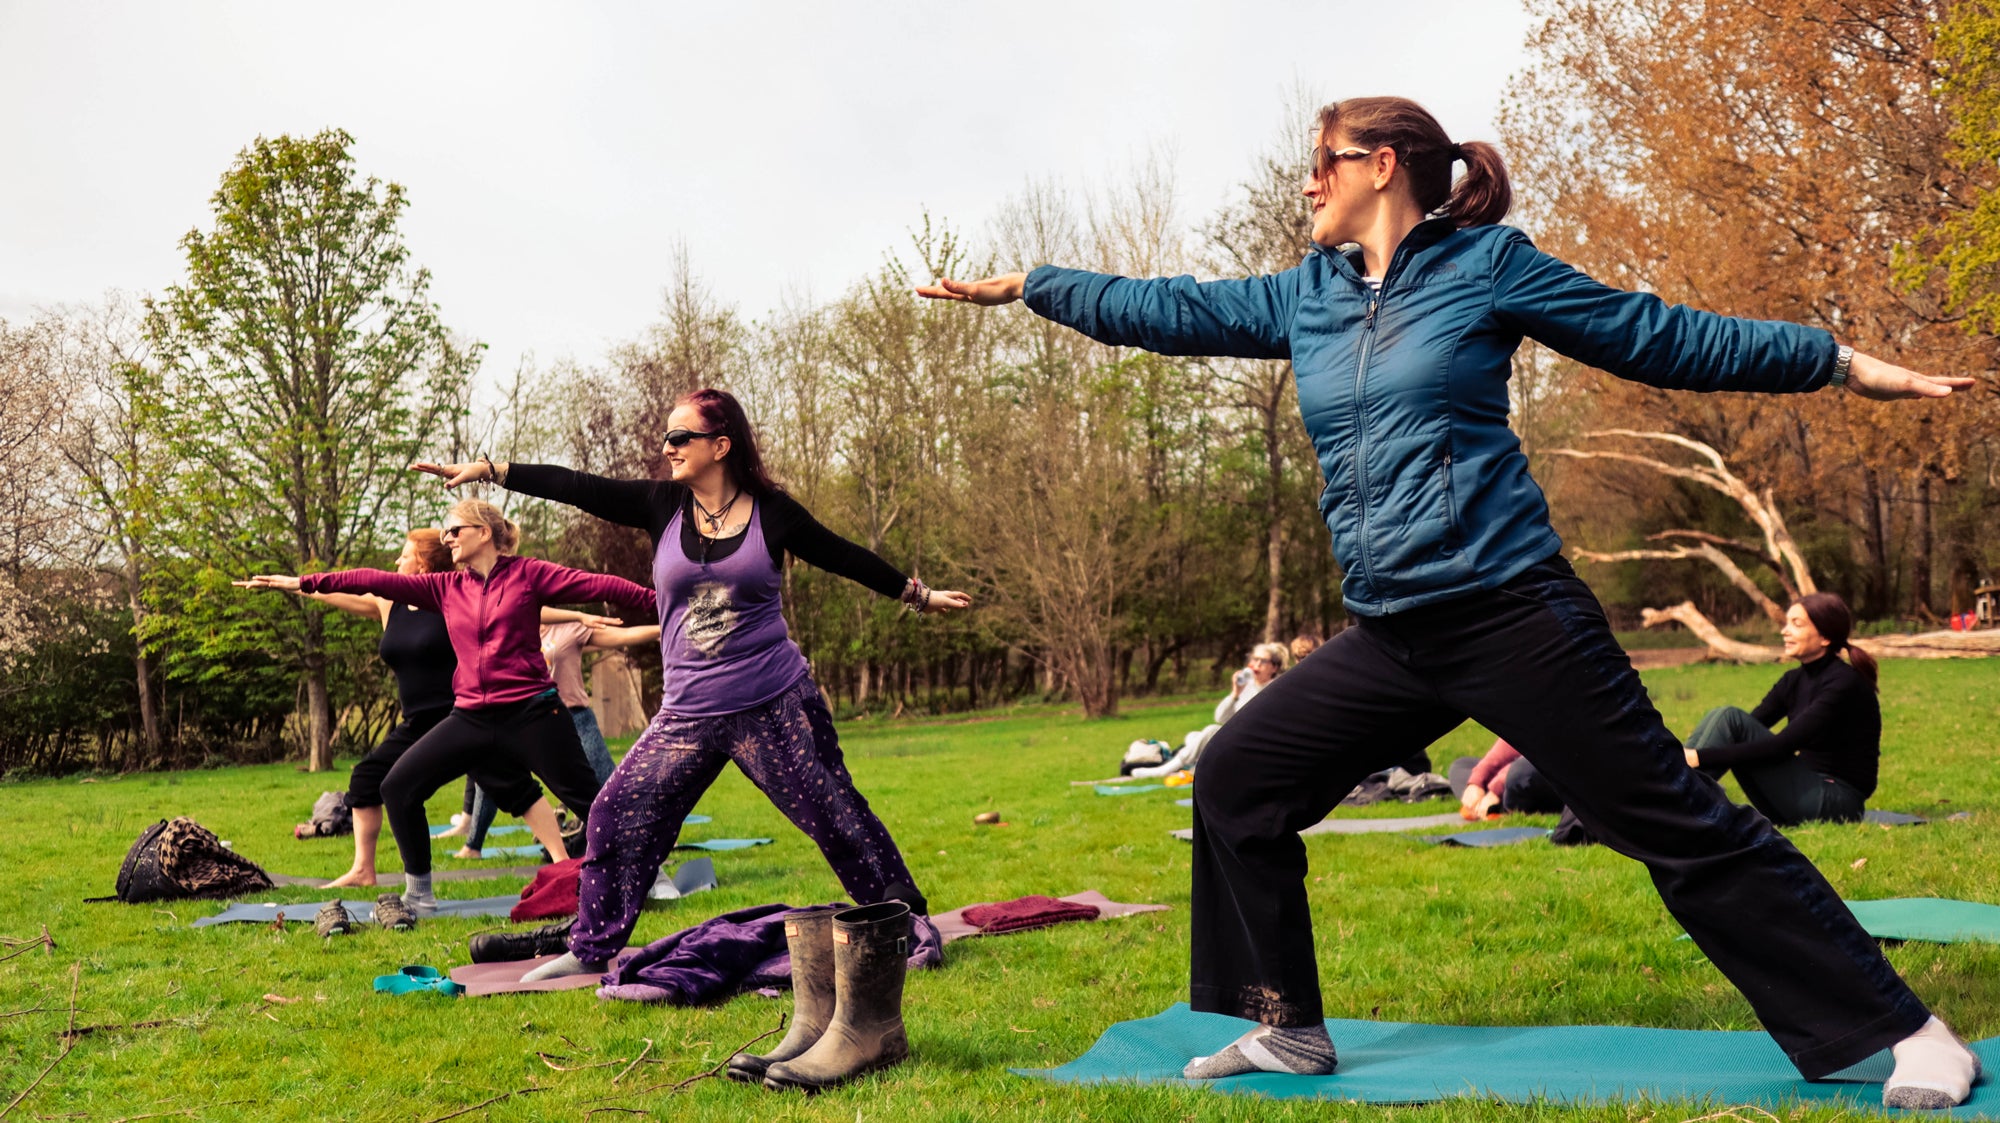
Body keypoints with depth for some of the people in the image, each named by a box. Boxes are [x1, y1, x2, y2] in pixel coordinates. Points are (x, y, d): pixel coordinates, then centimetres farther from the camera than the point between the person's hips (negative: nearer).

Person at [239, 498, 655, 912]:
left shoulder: (528, 573, -3)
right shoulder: (446, 587, 9)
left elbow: (597, 585, -10)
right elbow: (379, 581, 5)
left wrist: (657, 601, -15)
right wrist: (305, 582, 2)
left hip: (531, 713, -5)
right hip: (472, 719, 5)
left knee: (586, 799, -2)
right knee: (398, 786, 2)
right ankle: (419, 893, 13)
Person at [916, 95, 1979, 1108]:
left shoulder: (1488, 264, -1)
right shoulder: (1306, 296, 13)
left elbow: (1665, 338, 3)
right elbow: (1165, 310, 20)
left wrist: (1847, 361, 1)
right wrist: (1022, 284, 23)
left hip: (1513, 616, -6)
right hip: (1389, 641, 6)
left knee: (1680, 825, -5)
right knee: (1236, 780, 5)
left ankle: (1905, 1037, 9)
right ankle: (1286, 1030, 18)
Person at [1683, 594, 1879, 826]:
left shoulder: (1844, 683, -15)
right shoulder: (1795, 680, 10)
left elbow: (1782, 746, -24)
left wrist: (1702, 757, -30)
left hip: (1835, 803, -8)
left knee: (1729, 719, -20)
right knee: (1719, 717, -9)